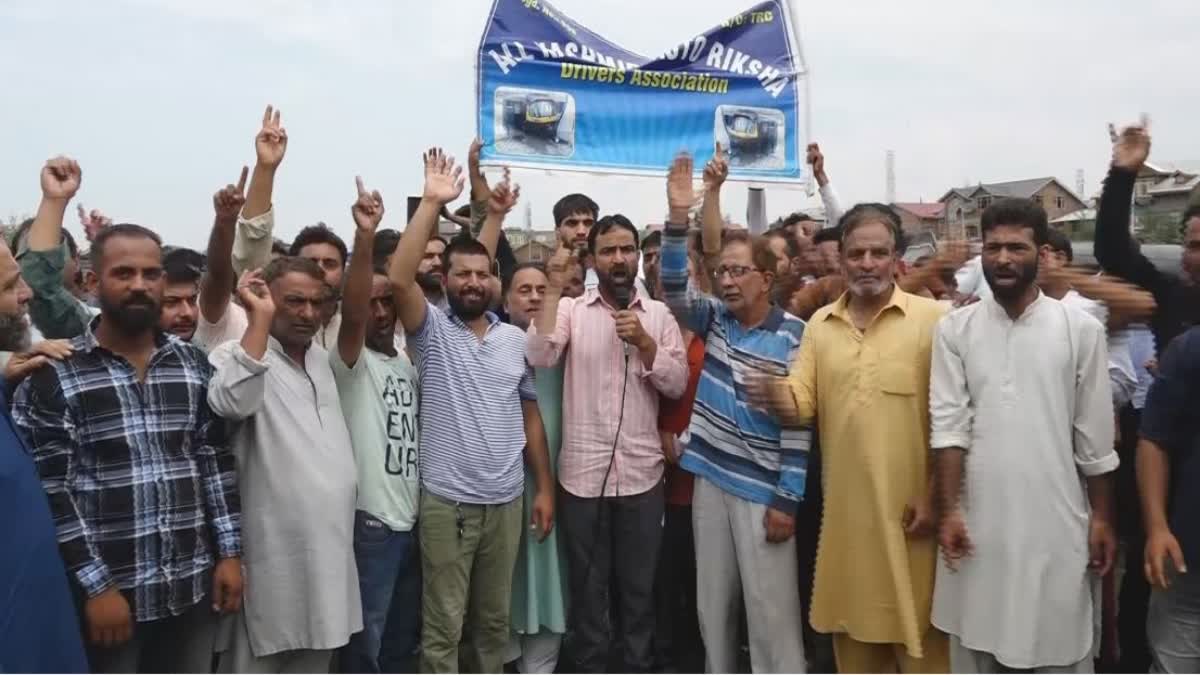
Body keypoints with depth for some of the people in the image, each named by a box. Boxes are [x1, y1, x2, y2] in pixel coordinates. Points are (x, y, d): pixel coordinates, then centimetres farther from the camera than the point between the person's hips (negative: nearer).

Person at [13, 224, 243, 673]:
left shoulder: (193, 364, 5)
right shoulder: (53, 375, -7)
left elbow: (216, 461, 6)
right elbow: (51, 491, -10)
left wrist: (230, 552, 1)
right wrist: (95, 586, -13)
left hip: (194, 585, 4)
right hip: (109, 590, -3)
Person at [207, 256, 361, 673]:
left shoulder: (322, 358, 14)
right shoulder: (237, 355, -12)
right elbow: (232, 403, -31)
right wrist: (259, 318, -27)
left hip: (327, 551, 8)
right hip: (272, 556, -7)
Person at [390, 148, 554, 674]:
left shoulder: (516, 340, 7)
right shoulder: (432, 331, -4)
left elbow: (530, 416, 11)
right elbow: (399, 279, -22)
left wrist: (545, 488, 7)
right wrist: (432, 202, -22)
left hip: (506, 501, 4)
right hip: (446, 502, -4)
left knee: (494, 618, 18)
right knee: (443, 625, 6)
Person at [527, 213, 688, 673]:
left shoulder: (659, 314, 6)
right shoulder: (571, 309, 1)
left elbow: (677, 385, 0)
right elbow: (539, 358, -17)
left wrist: (644, 341, -13)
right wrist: (554, 288, -17)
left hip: (641, 473, 1)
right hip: (582, 473, -1)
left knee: (639, 587, 13)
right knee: (588, 587, 12)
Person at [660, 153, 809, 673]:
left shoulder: (792, 335, -10)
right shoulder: (715, 319, 5)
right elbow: (674, 292, -11)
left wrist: (787, 499, -13)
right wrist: (678, 217, -21)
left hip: (763, 489, -5)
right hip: (710, 478, 5)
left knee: (770, 610, 4)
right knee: (713, 604, 15)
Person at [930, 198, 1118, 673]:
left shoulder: (1080, 329, -2)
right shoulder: (954, 328, 0)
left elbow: (1095, 437, 1)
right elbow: (947, 425, -5)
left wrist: (1102, 517, 2)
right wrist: (949, 510, -10)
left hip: (1055, 521, -1)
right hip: (977, 521, 1)